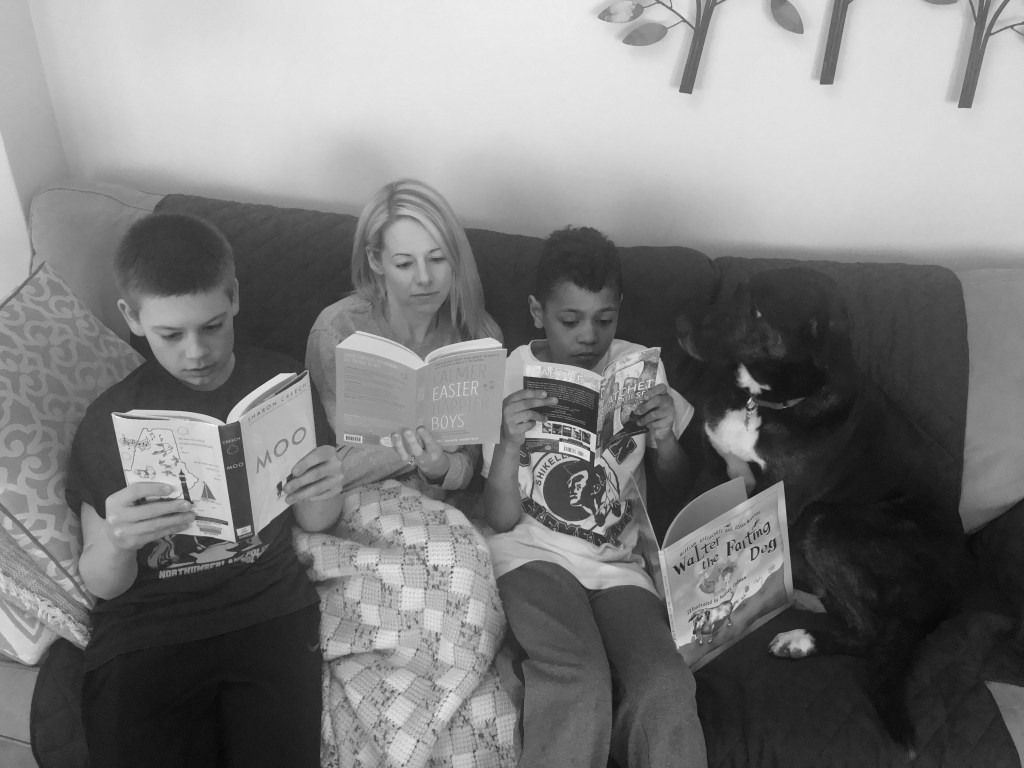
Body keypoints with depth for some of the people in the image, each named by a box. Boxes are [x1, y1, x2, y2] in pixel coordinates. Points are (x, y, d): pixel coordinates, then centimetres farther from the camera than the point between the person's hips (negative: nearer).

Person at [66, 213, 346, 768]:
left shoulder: (280, 382, 3)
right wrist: (116, 543, -21)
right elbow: (102, 584, 3)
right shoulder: (110, 420, 1)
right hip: (145, 633, 0)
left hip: (270, 612, 0)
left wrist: (324, 490, -12)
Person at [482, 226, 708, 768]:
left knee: (665, 691, -23)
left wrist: (664, 438, -8)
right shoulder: (507, 378, -3)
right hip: (533, 555, -2)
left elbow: (674, 481, 14)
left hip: (618, 561, 2)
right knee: (578, 683, -28)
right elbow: (502, 520, -4)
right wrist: (508, 445, -23)